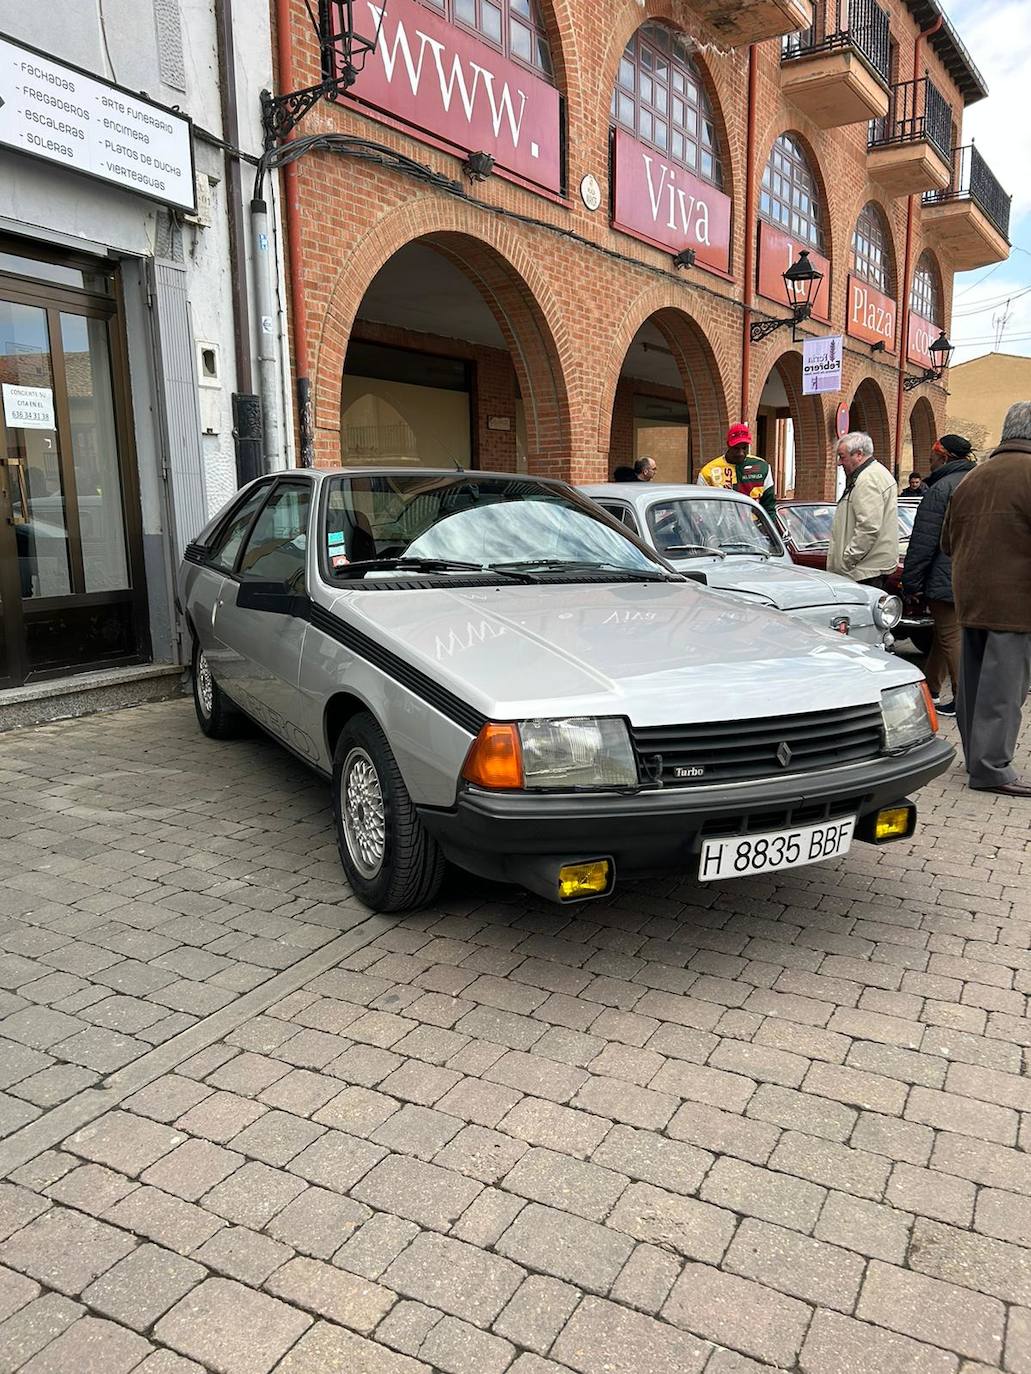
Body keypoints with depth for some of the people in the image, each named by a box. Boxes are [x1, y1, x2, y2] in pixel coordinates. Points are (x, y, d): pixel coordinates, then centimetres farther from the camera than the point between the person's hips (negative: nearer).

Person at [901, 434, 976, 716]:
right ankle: (930, 687, 27)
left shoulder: (941, 489, -15)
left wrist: (911, 582, -10)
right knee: (945, 634, 17)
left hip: (946, 580, -9)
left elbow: (923, 543, -16)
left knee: (951, 637, -3)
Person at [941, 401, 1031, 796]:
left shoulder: (973, 477, 11)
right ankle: (992, 769, -1)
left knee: (973, 681, 15)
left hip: (970, 598, 8)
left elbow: (948, 540, 20)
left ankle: (976, 756, 26)